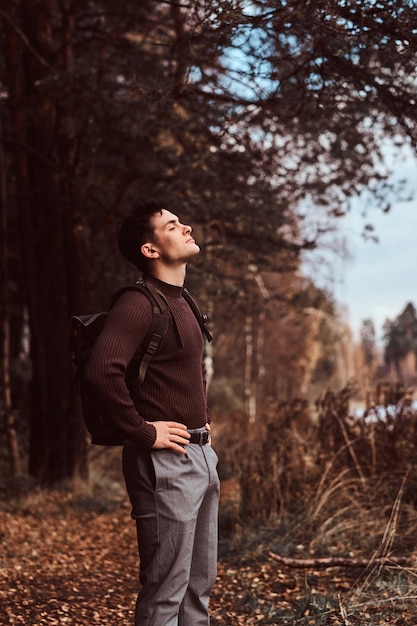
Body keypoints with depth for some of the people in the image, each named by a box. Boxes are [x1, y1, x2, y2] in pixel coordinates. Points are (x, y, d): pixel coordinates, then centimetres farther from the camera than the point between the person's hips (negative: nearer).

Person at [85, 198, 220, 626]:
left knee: (199, 584, 16)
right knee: (165, 591, -2)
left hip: (201, 454, 9)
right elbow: (102, 371, -29)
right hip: (166, 460, -9)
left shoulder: (181, 303, 15)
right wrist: (143, 432, -21)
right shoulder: (138, 305, -14)